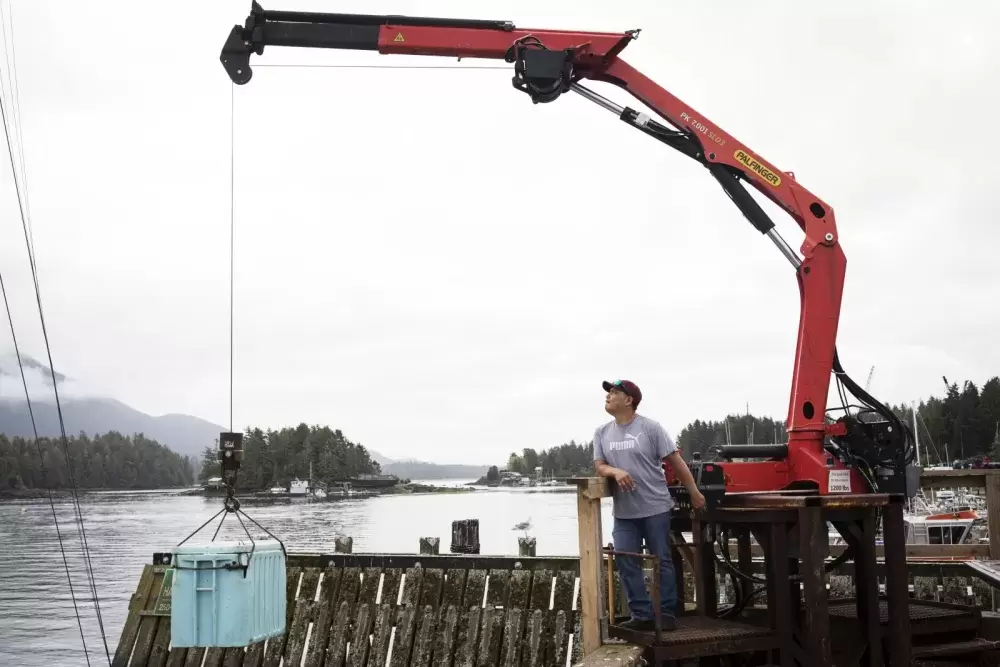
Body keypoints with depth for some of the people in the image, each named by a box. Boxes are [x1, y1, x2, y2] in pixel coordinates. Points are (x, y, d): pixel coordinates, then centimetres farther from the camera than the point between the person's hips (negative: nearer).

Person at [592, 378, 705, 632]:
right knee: (626, 563, 1)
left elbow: (676, 461, -3)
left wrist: (694, 493, -3)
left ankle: (667, 614, 13)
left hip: (655, 508, -4)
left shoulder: (650, 428, -6)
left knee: (662, 561, 4)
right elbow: (599, 466, 5)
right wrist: (615, 471, -19)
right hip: (623, 513, 5)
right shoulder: (602, 432, 8)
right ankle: (642, 615, 10)